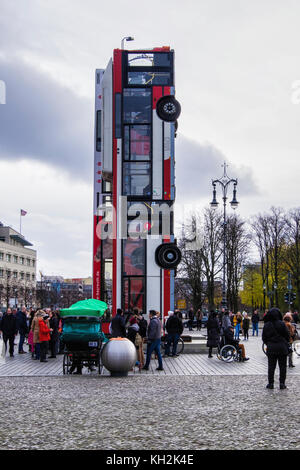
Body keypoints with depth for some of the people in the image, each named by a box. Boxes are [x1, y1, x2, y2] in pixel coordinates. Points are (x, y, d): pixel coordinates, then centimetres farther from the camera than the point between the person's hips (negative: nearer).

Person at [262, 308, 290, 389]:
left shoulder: (266, 325, -4)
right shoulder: (282, 324, -12)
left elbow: (264, 338, 3)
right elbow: (287, 335, -4)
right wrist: (286, 343, 14)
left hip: (271, 348, 2)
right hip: (282, 348, -2)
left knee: (271, 366, 9)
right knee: (282, 366, 8)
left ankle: (270, 383, 10)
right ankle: (282, 383, 8)